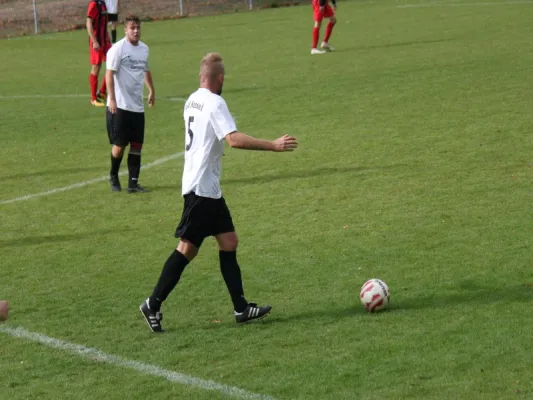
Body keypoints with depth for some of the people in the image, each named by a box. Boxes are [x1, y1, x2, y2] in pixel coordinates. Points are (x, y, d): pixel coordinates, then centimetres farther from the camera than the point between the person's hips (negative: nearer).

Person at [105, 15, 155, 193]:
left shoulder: (144, 48, 9)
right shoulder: (118, 48, -11)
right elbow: (109, 74, -14)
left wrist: (151, 90, 32)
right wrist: (112, 100, -21)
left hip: (137, 106, 6)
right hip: (120, 105, -6)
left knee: (137, 145, 3)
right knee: (119, 145, 1)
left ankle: (133, 183, 7)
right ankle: (113, 177, 23)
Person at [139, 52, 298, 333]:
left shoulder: (192, 100, 11)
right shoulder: (215, 103, -16)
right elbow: (234, 139, -28)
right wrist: (273, 145, -27)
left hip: (208, 188, 10)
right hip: (201, 189, -10)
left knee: (229, 242, 9)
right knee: (187, 248, -5)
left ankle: (241, 308, 10)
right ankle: (153, 304, 0)